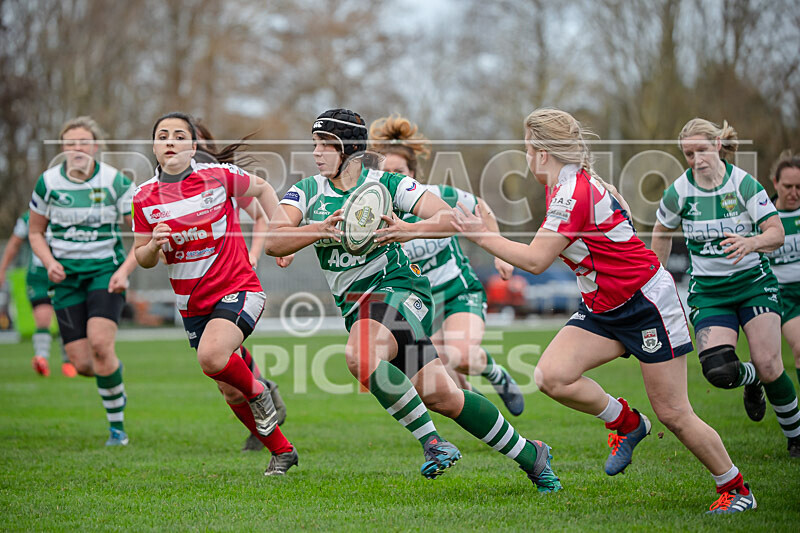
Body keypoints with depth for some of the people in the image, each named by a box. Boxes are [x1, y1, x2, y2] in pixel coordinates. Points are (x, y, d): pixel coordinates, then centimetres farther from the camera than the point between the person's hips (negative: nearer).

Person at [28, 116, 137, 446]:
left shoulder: (115, 182, -6)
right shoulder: (48, 182, -1)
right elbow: (35, 232, 12)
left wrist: (125, 270, -14)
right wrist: (49, 262, -7)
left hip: (106, 271, -2)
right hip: (66, 277, 2)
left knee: (100, 343, -25)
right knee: (82, 364, -6)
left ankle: (117, 426, -9)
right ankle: (115, 371, 33)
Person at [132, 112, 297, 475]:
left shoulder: (218, 175, -8)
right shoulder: (145, 197, -1)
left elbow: (262, 188, 11)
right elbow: (142, 258, 6)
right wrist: (154, 244, -16)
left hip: (238, 289, -4)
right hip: (192, 306, 4)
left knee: (211, 356, -31)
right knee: (231, 393, 9)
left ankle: (258, 391, 0)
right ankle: (282, 451, 29)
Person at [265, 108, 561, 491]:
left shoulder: (386, 184, -1)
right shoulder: (305, 193, 7)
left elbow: (451, 219, -4)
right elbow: (272, 242, -7)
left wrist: (411, 230, -23)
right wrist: (321, 229, -22)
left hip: (397, 288, -4)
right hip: (355, 306, 4)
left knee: (360, 356, -33)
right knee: (440, 396, -3)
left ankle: (432, 441, -18)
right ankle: (529, 454, 10)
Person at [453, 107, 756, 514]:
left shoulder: (573, 193, -22)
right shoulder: (568, 186, 6)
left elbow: (535, 261, -23)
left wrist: (481, 236, -12)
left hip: (646, 303, -9)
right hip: (601, 309, 9)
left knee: (673, 414, -5)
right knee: (551, 376, -13)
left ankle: (736, 489, 13)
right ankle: (626, 423, 9)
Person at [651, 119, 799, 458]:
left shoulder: (744, 183, -11)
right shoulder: (678, 192, -6)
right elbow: (662, 233, 12)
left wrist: (752, 242, -35)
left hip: (753, 280, -1)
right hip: (707, 289, 1)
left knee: (768, 365, -14)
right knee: (719, 371, -20)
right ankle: (751, 380, 19)